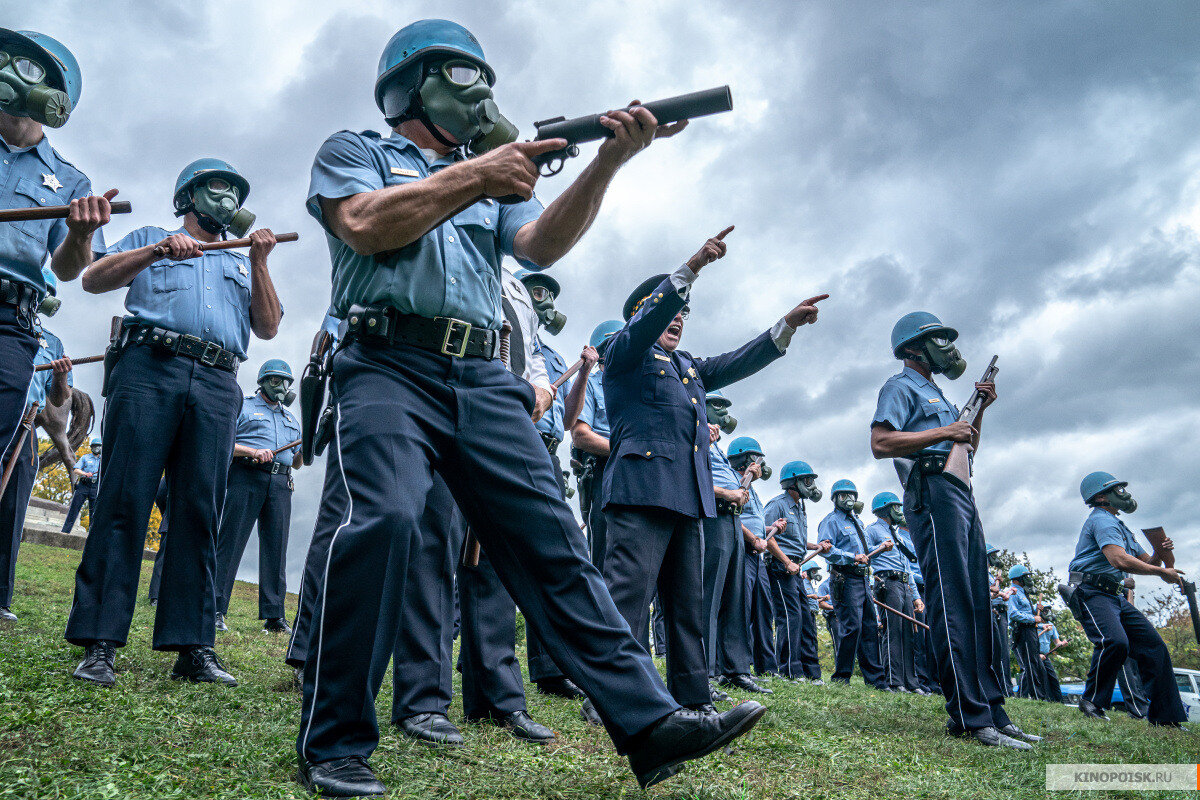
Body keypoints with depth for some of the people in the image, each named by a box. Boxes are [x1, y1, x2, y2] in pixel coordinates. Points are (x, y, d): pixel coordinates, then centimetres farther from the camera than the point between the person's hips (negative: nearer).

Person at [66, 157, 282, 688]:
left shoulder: (242, 264, 30)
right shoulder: (149, 239, 25)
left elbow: (267, 329, 15)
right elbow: (92, 280, 9)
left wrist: (258, 263, 5)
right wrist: (157, 251, -4)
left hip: (217, 386, 2)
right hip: (148, 369, -2)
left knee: (199, 513, -5)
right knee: (124, 501, -9)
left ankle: (193, 646, -5)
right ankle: (98, 642, -8)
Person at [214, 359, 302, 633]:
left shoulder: (291, 419, 27)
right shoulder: (244, 407, 12)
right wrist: (253, 451, -13)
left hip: (280, 484, 5)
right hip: (246, 477, -4)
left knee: (276, 547, 1)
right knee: (231, 541, -8)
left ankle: (274, 616, 2)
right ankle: (216, 609, -5)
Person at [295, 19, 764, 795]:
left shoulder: (496, 176, 28)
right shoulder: (354, 151, 17)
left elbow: (543, 245, 8)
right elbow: (365, 226, -5)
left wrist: (607, 162, -6)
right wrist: (474, 176, -5)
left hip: (485, 380, 5)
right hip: (389, 363, -4)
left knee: (553, 541, -5)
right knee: (379, 520, -26)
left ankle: (650, 723, -7)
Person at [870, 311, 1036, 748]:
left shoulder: (936, 395, 30)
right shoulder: (901, 387, 2)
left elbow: (967, 446, 34)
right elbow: (880, 443, -14)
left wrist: (979, 411, 19)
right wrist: (945, 432, -11)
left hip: (961, 496, 10)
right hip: (932, 492, -10)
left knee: (978, 603, 7)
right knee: (953, 604, -14)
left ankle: (991, 708, 11)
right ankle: (970, 717, -15)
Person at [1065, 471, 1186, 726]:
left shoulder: (1119, 526, 25)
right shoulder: (1101, 520, -9)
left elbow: (1146, 562, 26)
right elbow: (1120, 560, -24)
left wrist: (1160, 553, 4)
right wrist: (1162, 572, -13)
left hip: (1115, 596, 10)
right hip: (1091, 593, -10)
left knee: (1154, 645, 2)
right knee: (1115, 641, -30)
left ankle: (1165, 717, 8)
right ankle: (1092, 701, -13)